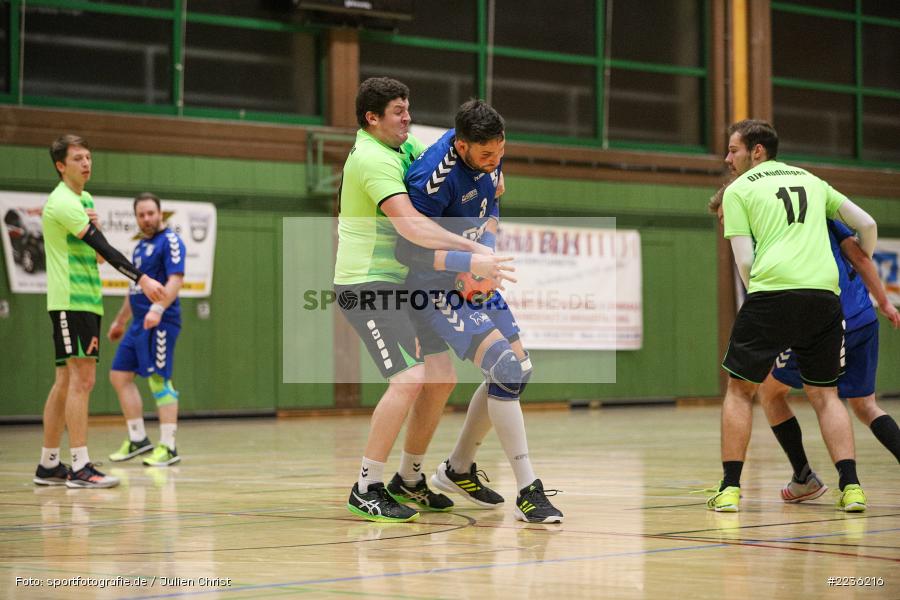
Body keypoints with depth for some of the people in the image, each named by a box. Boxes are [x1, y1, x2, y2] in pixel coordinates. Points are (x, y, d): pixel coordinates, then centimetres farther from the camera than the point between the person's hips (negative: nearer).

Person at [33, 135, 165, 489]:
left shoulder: (84, 199, 18)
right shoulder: (63, 202, -13)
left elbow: (96, 250, 20)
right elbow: (103, 247, -22)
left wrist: (94, 225, -2)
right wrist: (141, 278, -27)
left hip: (87, 300, 9)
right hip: (70, 301, -9)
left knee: (66, 382, 10)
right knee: (81, 380, -14)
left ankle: (48, 466, 15)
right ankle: (80, 468, -16)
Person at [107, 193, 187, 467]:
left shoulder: (170, 241, -7)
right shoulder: (140, 247, 20)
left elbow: (175, 279, -19)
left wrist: (158, 309, -32)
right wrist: (119, 321, 32)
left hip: (160, 322, -9)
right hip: (139, 323, 9)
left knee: (159, 380, -11)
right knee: (120, 376, 9)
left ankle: (168, 447, -8)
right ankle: (138, 439, 16)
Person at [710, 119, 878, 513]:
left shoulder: (738, 190, 10)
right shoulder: (810, 179, 23)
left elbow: (744, 261, 2)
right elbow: (867, 224, 23)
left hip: (772, 292, -4)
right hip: (825, 294, 4)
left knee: (740, 389, 10)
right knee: (824, 394, 14)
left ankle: (730, 489, 5)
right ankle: (851, 487, 1)